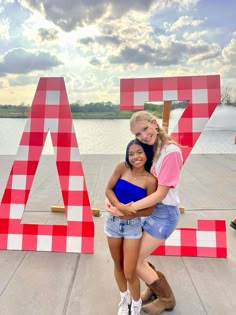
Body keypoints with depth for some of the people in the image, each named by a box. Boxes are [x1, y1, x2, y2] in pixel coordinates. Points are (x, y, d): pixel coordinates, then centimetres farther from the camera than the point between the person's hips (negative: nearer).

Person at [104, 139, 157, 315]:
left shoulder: (150, 180, -14)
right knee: (118, 265, 21)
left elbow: (149, 210, -9)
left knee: (130, 272, 3)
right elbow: (109, 189, -5)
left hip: (133, 226, -2)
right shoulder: (122, 167, -10)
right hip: (113, 222, 3)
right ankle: (124, 299, 49)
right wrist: (119, 205, -21)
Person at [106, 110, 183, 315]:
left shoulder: (171, 152, -22)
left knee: (136, 262, 4)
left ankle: (167, 298, 31)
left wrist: (125, 209, -25)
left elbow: (161, 194, -23)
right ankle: (154, 288, 44)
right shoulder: (148, 149, 2)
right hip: (148, 209, 7)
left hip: (164, 213, -7)